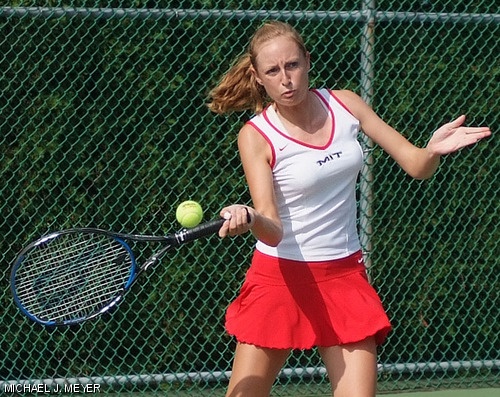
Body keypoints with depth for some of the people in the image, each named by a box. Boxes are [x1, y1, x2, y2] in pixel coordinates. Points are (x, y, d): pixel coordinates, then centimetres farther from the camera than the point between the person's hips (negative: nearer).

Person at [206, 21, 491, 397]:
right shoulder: (256, 136, -12)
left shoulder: (344, 105, -1)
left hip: (344, 277, 3)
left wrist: (434, 150, -22)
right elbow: (272, 231, -22)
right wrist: (249, 218, -45)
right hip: (280, 277, -3)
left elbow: (416, 165, 2)